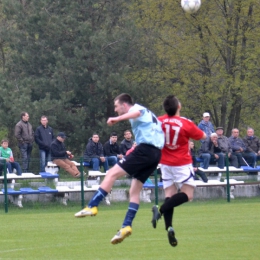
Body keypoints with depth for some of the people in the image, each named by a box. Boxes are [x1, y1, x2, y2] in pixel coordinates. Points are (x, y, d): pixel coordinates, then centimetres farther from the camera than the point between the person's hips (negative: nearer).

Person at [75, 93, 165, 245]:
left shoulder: (135, 108, 2)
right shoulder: (149, 114, 30)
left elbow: (137, 113, -25)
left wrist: (118, 119, -39)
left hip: (144, 150, -9)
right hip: (156, 153, 9)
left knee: (112, 173, -10)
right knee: (135, 190, 9)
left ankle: (92, 207, -17)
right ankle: (127, 226, 0)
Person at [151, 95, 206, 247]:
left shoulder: (159, 122, -6)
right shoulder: (186, 124, -14)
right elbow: (203, 136, 1)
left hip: (165, 163, 5)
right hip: (182, 164, -5)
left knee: (170, 194, 7)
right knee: (187, 195, -3)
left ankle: (169, 226, -10)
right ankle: (161, 210, -24)